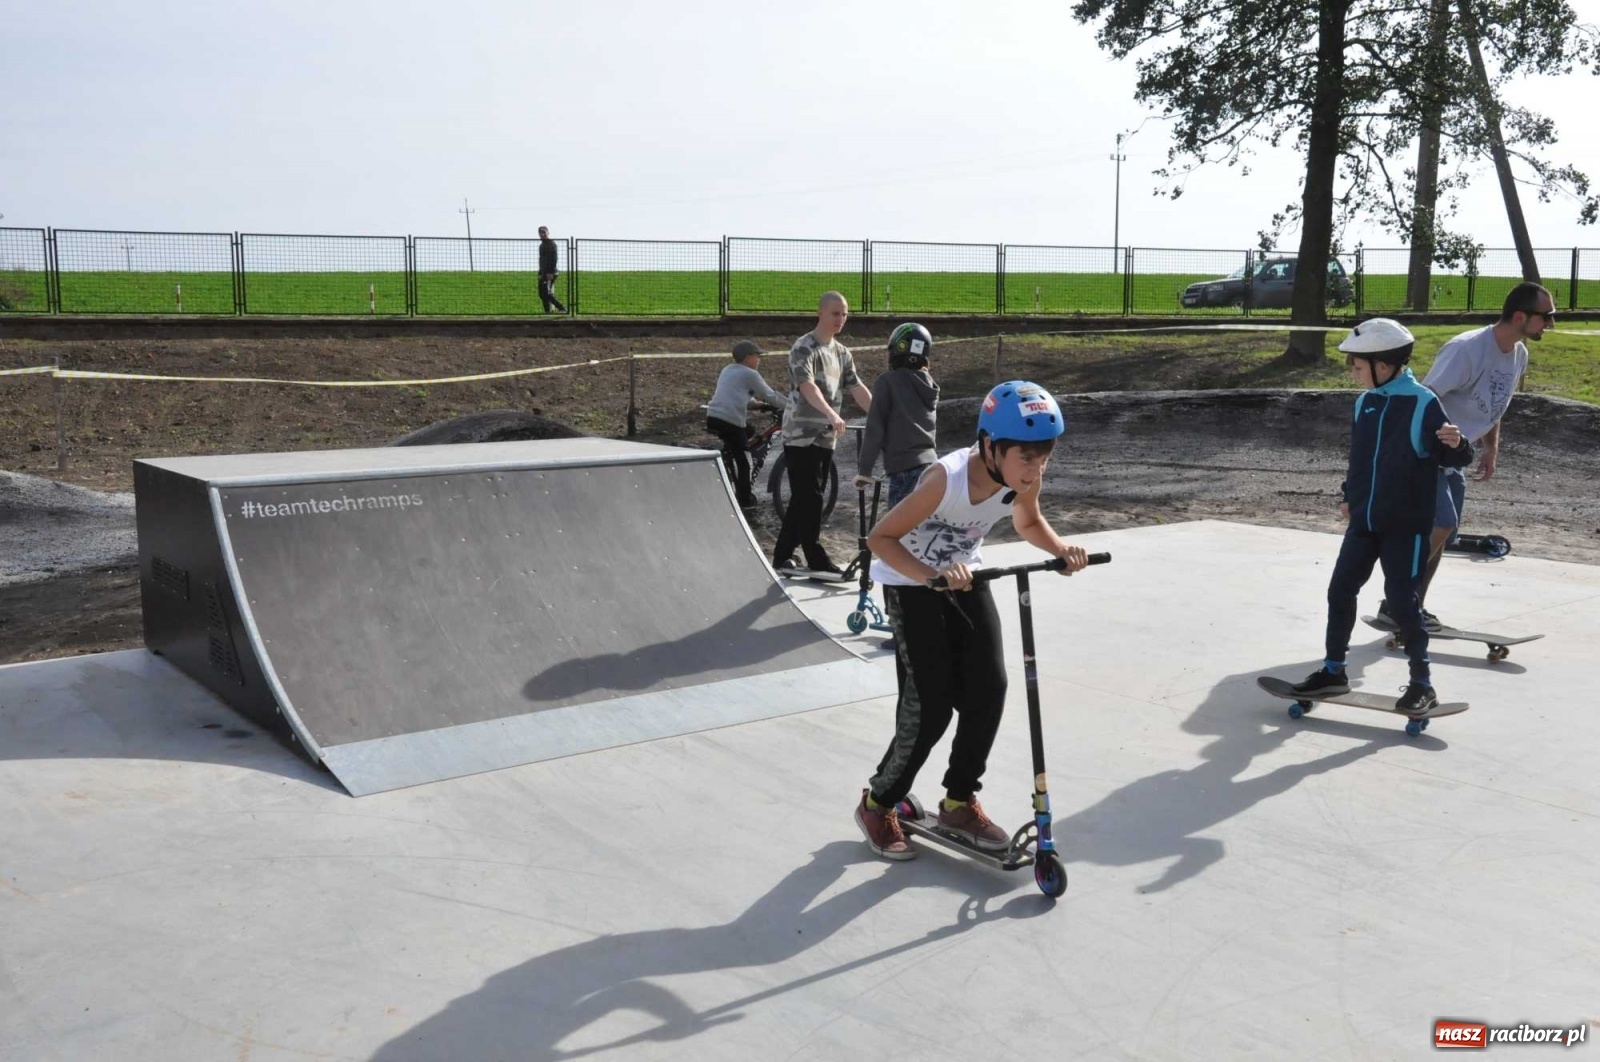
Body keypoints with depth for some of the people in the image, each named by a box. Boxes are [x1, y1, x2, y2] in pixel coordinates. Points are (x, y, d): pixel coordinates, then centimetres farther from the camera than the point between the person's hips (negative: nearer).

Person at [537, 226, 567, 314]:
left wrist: (551, 272, -24)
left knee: (546, 293, -17)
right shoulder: (541, 245, 22)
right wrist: (540, 273, 21)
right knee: (542, 294, 5)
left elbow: (554, 258, -16)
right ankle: (547, 312, 7)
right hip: (543, 273, 10)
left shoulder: (551, 244, -7)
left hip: (549, 273, -10)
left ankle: (562, 308, -15)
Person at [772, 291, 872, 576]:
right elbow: (807, 386, -25)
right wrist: (832, 414, -40)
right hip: (801, 435, -8)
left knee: (803, 499, 10)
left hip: (825, 437, 8)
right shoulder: (804, 347, -10)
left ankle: (783, 555, 17)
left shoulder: (842, 353, 14)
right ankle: (816, 559, -4)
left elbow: (858, 389, 8)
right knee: (810, 498, -8)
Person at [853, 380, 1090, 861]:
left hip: (964, 576, 6)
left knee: (988, 690, -2)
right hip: (910, 582, -6)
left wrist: (1061, 549, -14)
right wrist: (932, 577, -43)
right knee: (929, 707, -9)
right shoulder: (947, 478, -35)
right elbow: (879, 538, -30)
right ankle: (878, 804, 14)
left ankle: (960, 801, 19)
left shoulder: (1023, 478, -17)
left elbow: (1028, 522, 6)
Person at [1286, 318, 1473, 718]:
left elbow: (1453, 458, -13)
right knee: (1340, 590, 7)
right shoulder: (1365, 403, 6)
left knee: (1402, 599, -4)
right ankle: (1334, 671, 21)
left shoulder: (1423, 404, -14)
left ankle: (1422, 684, 10)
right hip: (1364, 522, 7)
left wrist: (1457, 445, -34)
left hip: (1406, 525, -6)